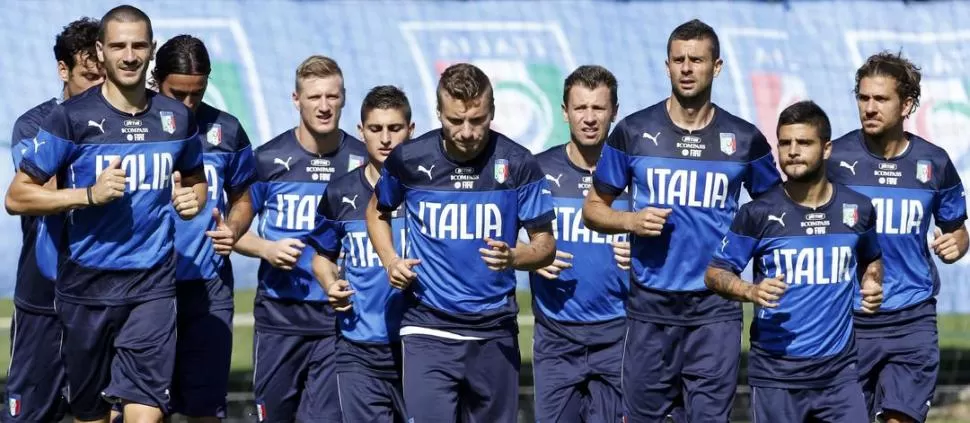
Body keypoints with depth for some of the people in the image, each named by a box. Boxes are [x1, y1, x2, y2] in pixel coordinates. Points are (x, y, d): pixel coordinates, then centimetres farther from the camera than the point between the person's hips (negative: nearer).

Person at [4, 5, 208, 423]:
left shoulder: (176, 118, 5)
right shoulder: (72, 117, -7)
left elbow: (195, 179, 24)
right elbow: (17, 197, -6)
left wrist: (193, 199, 0)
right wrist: (90, 194, -18)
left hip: (152, 285, 1)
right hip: (87, 285, -1)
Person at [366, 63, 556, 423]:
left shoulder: (517, 164, -5)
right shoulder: (409, 159, -4)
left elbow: (545, 244, 1)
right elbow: (377, 213, 17)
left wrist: (512, 257, -21)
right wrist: (391, 261, -1)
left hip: (494, 334, 1)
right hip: (428, 329, -1)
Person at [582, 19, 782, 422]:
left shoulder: (744, 139, 4)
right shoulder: (634, 132, 2)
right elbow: (593, 208, 9)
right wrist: (630, 221, -11)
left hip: (715, 309, 0)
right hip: (651, 305, 0)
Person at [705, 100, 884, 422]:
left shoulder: (857, 210, 5)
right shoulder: (759, 214, -3)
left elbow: (871, 260, 26)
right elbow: (715, 273, 1)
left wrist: (872, 286, 4)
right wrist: (751, 292, -18)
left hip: (839, 371, 2)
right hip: (775, 374, -2)